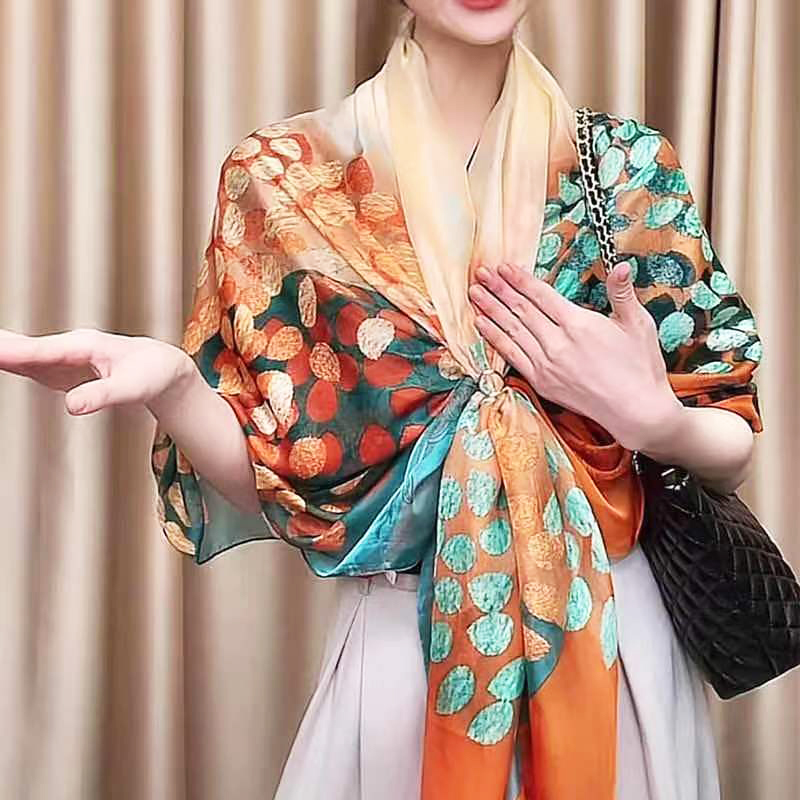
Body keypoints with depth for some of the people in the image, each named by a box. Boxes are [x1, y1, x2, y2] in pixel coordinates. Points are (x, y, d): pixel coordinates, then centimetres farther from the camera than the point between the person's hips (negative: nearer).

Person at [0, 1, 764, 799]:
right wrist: (172, 384, -25)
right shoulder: (289, 177, -5)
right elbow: (273, 479, -5)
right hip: (402, 641, -1)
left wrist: (653, 418, -19)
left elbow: (733, 452, 3)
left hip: (616, 639, 2)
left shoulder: (632, 165, -1)